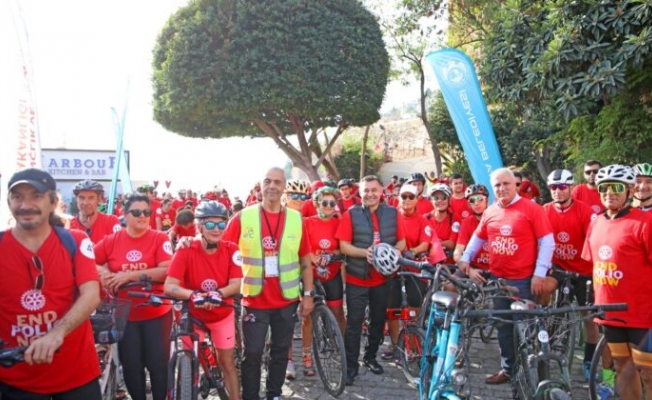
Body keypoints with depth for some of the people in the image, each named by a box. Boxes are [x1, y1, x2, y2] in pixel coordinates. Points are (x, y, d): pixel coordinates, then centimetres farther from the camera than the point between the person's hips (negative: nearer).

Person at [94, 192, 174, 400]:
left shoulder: (159, 238, -7)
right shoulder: (112, 240, -1)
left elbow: (167, 270, -19)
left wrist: (130, 275, -23)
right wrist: (102, 271, -17)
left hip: (156, 313, -2)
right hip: (125, 314, 2)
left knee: (158, 363, 4)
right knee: (131, 365, 10)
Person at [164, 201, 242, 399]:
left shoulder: (231, 249, -14)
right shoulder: (186, 251, -20)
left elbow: (236, 284, -18)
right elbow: (169, 286, -25)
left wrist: (217, 294, -37)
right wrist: (193, 295, -43)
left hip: (223, 315, 1)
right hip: (194, 315, -1)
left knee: (227, 362, 11)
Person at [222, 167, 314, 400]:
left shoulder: (296, 219, -2)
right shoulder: (243, 217, -6)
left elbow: (305, 261, 4)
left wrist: (308, 294, 4)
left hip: (287, 300, 2)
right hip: (254, 300, -2)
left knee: (281, 351, 15)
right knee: (252, 354, 4)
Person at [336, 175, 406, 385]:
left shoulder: (392, 213, 0)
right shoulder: (351, 214, -8)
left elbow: (401, 241, 6)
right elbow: (344, 246, -11)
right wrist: (364, 252, -27)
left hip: (382, 278, 3)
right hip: (357, 278, -3)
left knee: (378, 320, 16)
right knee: (354, 323, 0)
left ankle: (371, 357, 35)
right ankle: (351, 366, 11)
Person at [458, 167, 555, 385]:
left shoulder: (532, 209, -9)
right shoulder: (490, 212, 6)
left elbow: (547, 242, -10)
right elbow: (477, 238, 19)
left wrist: (540, 273, -14)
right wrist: (465, 258, 7)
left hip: (524, 280, -5)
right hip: (497, 278, 5)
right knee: (503, 325, 14)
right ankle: (507, 368, 28)